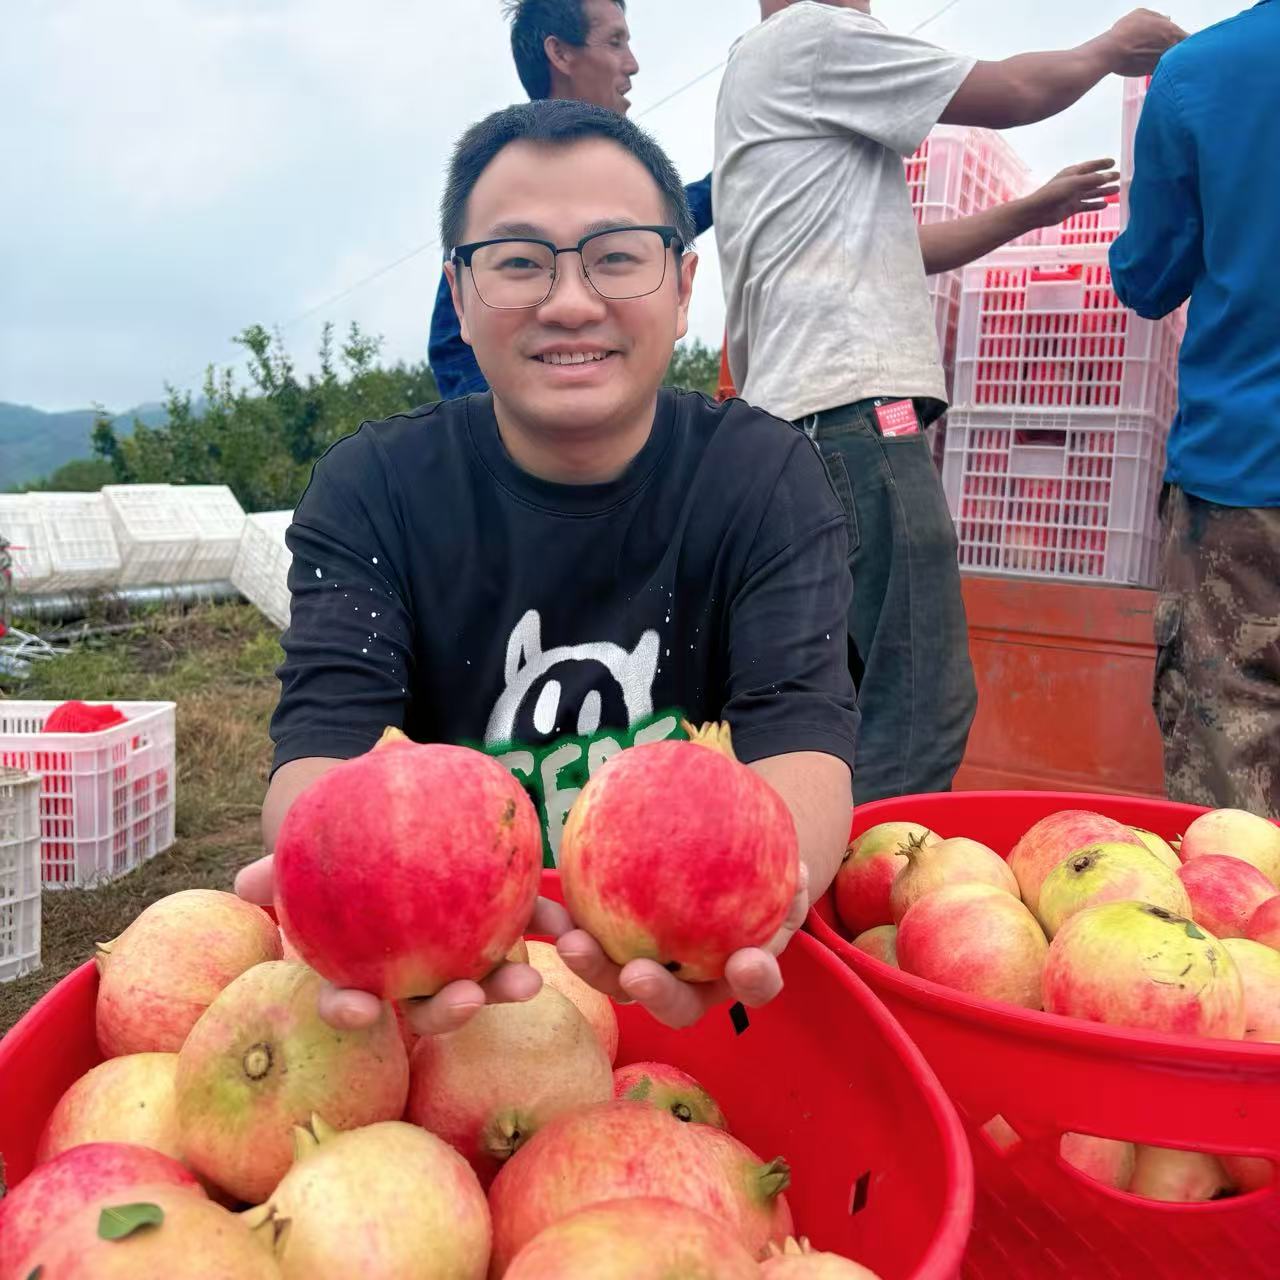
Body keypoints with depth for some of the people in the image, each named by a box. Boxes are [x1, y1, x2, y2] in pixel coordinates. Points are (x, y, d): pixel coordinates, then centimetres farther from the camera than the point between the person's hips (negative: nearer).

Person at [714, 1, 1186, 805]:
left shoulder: (765, 75, 29)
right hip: (854, 413, -10)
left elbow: (902, 248, 30)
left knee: (851, 714, 13)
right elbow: (1011, 95, 4)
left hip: (797, 425, 10)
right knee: (922, 711, -12)